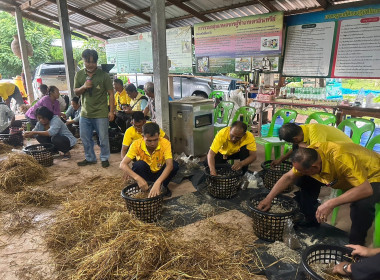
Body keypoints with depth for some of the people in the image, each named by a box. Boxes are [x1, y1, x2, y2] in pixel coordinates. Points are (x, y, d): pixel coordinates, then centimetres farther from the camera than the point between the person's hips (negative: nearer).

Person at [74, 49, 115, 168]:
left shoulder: (103, 75, -6)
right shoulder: (79, 75, 6)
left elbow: (111, 94, -6)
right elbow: (76, 92, 11)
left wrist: (111, 111, -11)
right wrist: (83, 87, -12)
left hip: (101, 114, -4)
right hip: (85, 113, 5)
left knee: (103, 138, 4)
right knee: (85, 138, 14)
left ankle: (104, 158, 22)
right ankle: (90, 158, 31)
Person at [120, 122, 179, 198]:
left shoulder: (165, 143, -26)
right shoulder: (137, 144, -25)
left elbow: (169, 165, -38)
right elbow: (123, 165, -30)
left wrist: (157, 183, -54)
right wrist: (138, 178, -46)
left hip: (160, 174, 1)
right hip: (145, 173, 0)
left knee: (174, 165, -28)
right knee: (139, 164, -32)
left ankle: (163, 186, -2)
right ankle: (143, 190, -8)